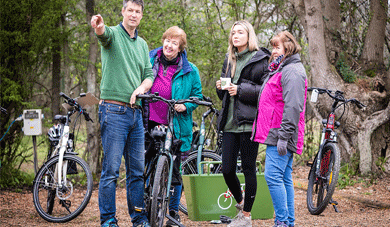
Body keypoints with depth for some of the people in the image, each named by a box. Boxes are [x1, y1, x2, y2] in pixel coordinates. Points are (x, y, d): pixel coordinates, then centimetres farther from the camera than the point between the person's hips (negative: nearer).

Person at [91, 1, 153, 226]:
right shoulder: (113, 34, -1)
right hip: (113, 110, -6)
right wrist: (99, 27, -50)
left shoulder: (142, 44, 18)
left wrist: (140, 88, -8)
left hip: (136, 112, 6)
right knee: (111, 169, -6)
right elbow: (104, 34, -25)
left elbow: (149, 74, 15)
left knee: (138, 169, 10)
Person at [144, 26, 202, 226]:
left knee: (173, 170, 1)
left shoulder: (189, 70, 4)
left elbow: (197, 95, 9)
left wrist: (186, 106, -9)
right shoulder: (148, 61, 8)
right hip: (150, 124, 2)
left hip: (176, 127, -1)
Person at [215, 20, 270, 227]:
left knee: (248, 169, -1)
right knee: (227, 169, 3)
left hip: (249, 122, -6)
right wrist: (220, 87, 4)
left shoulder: (260, 59, -2)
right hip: (230, 122, 6)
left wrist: (241, 90, -16)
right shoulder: (229, 60, 19)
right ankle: (240, 203, 28)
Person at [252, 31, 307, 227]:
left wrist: (283, 136, -23)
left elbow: (292, 106, -19)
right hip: (275, 134, 10)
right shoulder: (281, 69, 23)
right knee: (284, 179, 9)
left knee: (273, 176, -14)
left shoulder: (292, 71, -10)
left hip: (281, 132, -10)